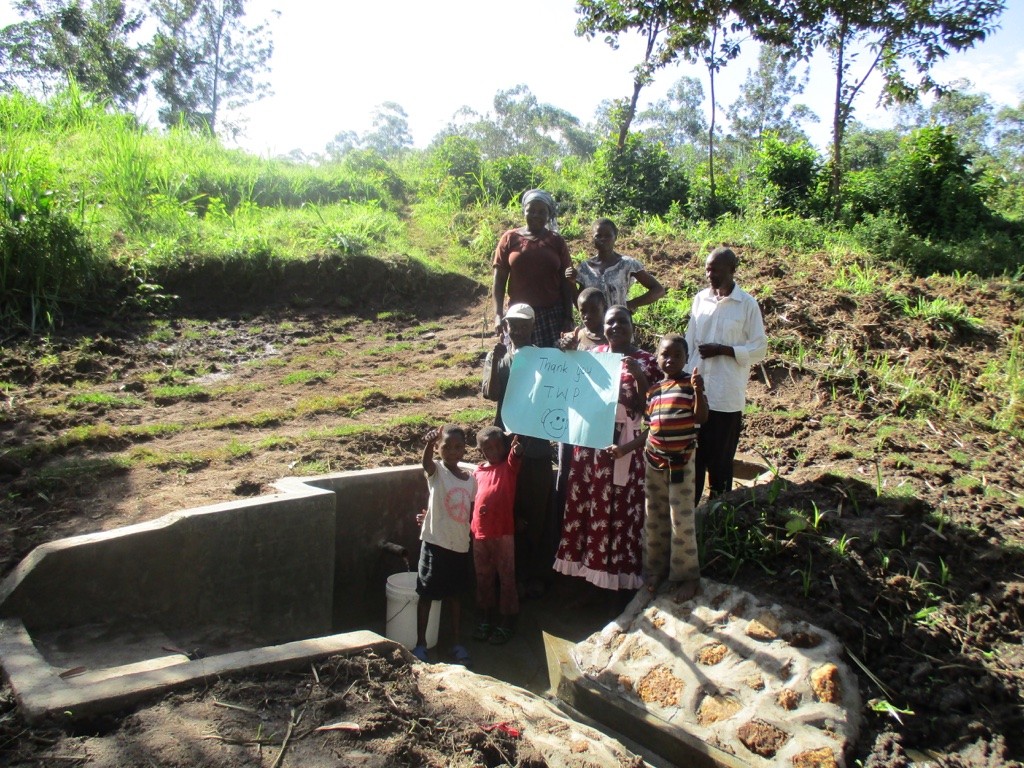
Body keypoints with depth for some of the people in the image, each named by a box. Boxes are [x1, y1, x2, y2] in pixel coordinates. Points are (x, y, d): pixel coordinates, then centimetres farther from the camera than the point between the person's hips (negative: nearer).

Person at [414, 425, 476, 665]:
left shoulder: (470, 478, 6)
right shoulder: (436, 471, -8)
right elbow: (426, 462, -32)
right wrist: (429, 443, -55)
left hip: (460, 546, 4)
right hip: (435, 544, -4)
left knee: (454, 594, 17)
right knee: (427, 594, 6)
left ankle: (456, 642, 29)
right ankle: (420, 644, 19)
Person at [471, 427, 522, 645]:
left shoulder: (508, 467, -2)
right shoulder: (478, 471, 9)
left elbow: (514, 458, -23)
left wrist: (517, 451, -43)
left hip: (503, 533, -4)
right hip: (479, 533, 4)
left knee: (506, 578, 5)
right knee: (483, 578, 15)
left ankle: (507, 623, 16)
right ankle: (486, 619, 30)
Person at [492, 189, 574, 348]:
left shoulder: (556, 241, 8)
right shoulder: (510, 238, 6)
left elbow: (566, 282, 7)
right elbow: (499, 280, 4)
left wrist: (568, 317, 1)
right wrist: (498, 315, -4)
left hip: (552, 314, 0)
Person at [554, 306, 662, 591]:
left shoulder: (646, 361, -3)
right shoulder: (593, 355, 10)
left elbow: (647, 408, -8)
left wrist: (639, 376, -22)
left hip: (625, 444, -4)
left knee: (621, 508, 1)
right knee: (587, 502, 9)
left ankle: (619, 567, 13)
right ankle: (588, 560, 23)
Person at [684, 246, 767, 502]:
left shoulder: (747, 304, -5)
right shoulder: (700, 299, 7)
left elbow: (759, 349, -5)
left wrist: (721, 350, -16)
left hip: (726, 396, -3)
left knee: (720, 459, 7)